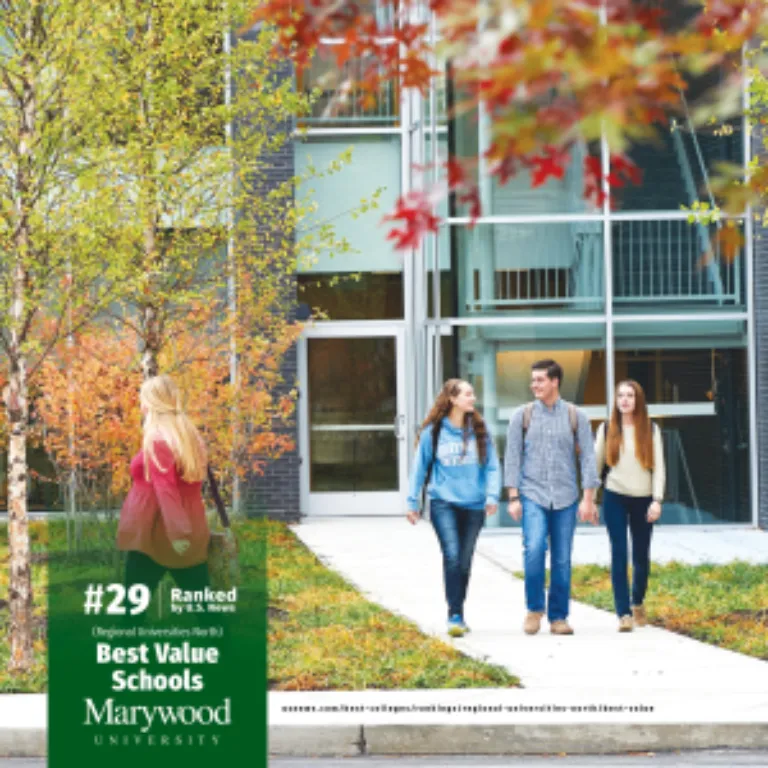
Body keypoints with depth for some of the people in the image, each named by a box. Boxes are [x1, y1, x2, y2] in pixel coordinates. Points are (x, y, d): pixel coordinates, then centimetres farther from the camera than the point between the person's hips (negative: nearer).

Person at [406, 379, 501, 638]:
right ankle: (455, 616, -14)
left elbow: (492, 465, 5)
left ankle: (458, 615, 23)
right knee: (452, 556, -16)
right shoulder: (433, 431, -1)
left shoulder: (479, 431, 4)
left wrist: (492, 495, -9)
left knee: (464, 561, 8)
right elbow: (420, 467, 6)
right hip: (443, 502, -2)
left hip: (473, 504, 2)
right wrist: (413, 502, 5)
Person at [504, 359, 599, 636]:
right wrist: (513, 497, -1)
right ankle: (534, 609, -3)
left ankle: (558, 617, 12)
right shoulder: (522, 415, 5)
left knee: (562, 559, 2)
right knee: (534, 549, -19)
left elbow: (587, 458, 5)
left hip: (565, 498, 1)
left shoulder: (576, 416, 5)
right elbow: (512, 457, 6)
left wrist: (588, 498, -2)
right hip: (532, 495, -1)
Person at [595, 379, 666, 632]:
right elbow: (595, 464, 8)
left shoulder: (651, 430, 4)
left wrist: (657, 499, -8)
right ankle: (624, 613, -8)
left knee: (641, 556, 7)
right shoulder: (607, 430, 5)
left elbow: (658, 467, 2)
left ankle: (638, 602, 32)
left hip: (643, 499, 1)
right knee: (619, 554, -8)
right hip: (615, 498, -1)